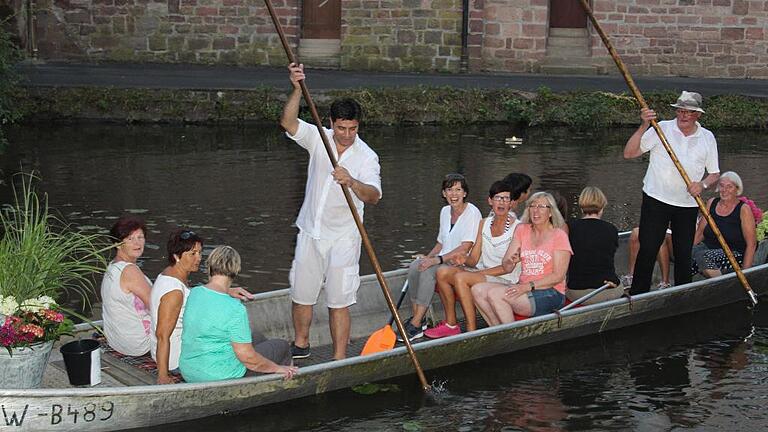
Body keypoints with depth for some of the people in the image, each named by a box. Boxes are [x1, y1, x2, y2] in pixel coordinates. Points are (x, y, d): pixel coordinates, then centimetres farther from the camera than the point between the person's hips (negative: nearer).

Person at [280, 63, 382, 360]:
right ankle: (301, 344, 34)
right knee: (301, 295, 13)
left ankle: (340, 358, 4)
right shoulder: (318, 138, -2)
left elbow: (373, 196, -24)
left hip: (342, 238, -3)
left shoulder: (366, 157, -11)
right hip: (310, 232, 4)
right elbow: (288, 123, -18)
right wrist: (297, 89, -32)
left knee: (339, 302, -3)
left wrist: (351, 182, -44)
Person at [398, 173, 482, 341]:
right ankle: (416, 317, -17)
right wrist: (428, 257, 5)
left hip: (464, 263, -7)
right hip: (445, 260, 7)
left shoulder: (472, 213, -10)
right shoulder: (445, 211, 15)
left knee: (428, 271, -30)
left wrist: (437, 259, -24)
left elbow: (465, 248, -18)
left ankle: (416, 325, -28)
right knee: (415, 267, -21)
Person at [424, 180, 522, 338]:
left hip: (505, 280, -7)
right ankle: (450, 324, -7)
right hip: (483, 273, 7)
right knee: (442, 272, -14)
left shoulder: (517, 228, -9)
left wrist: (480, 273, -17)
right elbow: (474, 259, 9)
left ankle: (472, 330, -26)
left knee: (460, 277, -29)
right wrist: (464, 259, -14)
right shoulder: (484, 224, 12)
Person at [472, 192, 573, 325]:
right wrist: (511, 261, -15)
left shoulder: (559, 235, -3)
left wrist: (529, 286, -21)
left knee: (494, 294, -26)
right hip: (523, 288, 6)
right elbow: (506, 267, 10)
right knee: (477, 290, -14)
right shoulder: (522, 230, 14)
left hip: (550, 294, -6)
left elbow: (558, 276, -11)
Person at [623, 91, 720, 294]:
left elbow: (715, 173, 11)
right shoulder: (662, 129, -4)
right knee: (647, 250, -6)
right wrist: (644, 126, -20)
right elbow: (629, 153, -9)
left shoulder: (707, 138, 5)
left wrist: (703, 184, -11)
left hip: (688, 205, 3)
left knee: (684, 255, 8)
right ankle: (637, 296, 2)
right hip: (656, 200, -2)